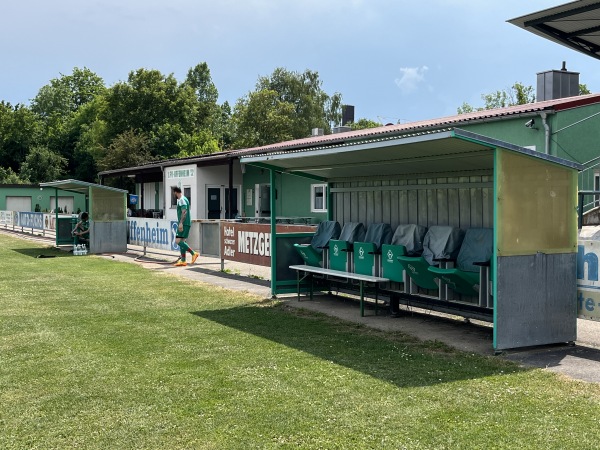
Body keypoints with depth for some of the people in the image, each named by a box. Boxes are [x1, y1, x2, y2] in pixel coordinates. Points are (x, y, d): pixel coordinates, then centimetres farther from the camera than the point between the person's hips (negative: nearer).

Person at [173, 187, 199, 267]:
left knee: (178, 241, -14)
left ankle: (194, 253, -15)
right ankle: (183, 261, 9)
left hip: (184, 224, -10)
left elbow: (184, 212, -22)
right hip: (186, 224, 10)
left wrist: (181, 223, -27)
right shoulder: (184, 199, 20)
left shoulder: (182, 200, -11)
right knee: (182, 242, 9)